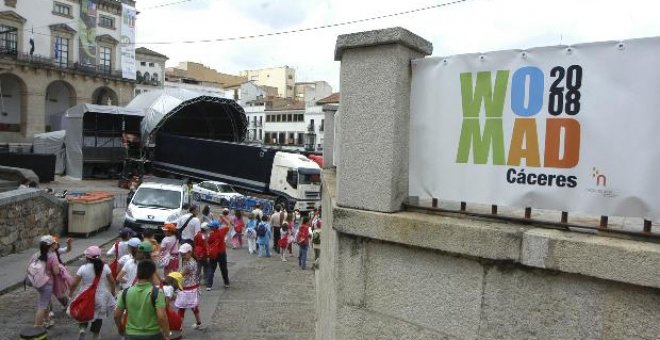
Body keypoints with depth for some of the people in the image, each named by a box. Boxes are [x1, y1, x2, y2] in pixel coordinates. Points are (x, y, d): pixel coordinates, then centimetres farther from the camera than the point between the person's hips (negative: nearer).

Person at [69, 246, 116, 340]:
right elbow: (112, 281, -2)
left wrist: (71, 293, 10)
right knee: (99, 315, 18)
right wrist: (112, 292, 15)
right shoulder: (105, 267, -10)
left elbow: (74, 284, -9)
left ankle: (82, 327, 8)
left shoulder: (83, 268, -13)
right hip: (101, 297, 0)